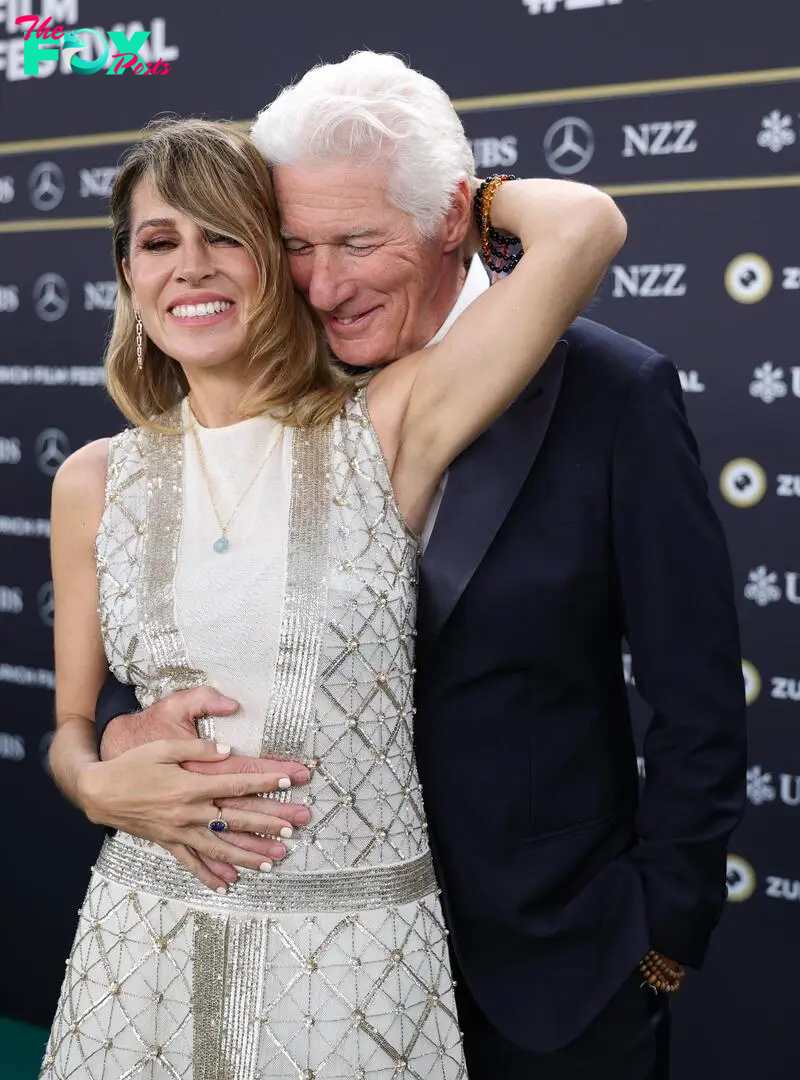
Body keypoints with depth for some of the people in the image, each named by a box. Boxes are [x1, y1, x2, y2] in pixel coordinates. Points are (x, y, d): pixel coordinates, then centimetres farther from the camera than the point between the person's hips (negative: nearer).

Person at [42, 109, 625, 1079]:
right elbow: (70, 726, 11)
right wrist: (103, 785, -11)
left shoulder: (384, 433, -8)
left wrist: (474, 200, 0)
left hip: (356, 954, -2)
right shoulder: (96, 482, 1)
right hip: (147, 940, 3)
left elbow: (585, 226, -20)